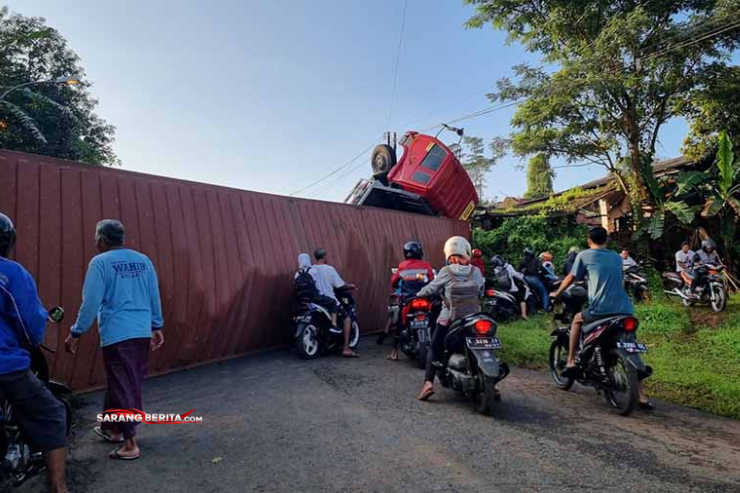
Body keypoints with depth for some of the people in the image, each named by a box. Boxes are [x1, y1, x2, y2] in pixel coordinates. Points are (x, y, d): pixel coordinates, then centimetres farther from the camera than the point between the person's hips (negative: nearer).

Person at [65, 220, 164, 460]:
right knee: (131, 384, 17)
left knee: (122, 386, 0)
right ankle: (113, 429, 36)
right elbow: (154, 296, 11)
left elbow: (91, 302, -10)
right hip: (143, 333, 6)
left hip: (117, 334, -6)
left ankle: (130, 444, 4)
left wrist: (76, 333, -1)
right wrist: (157, 327, 18)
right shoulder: (143, 260, 9)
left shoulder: (100, 262, -6)